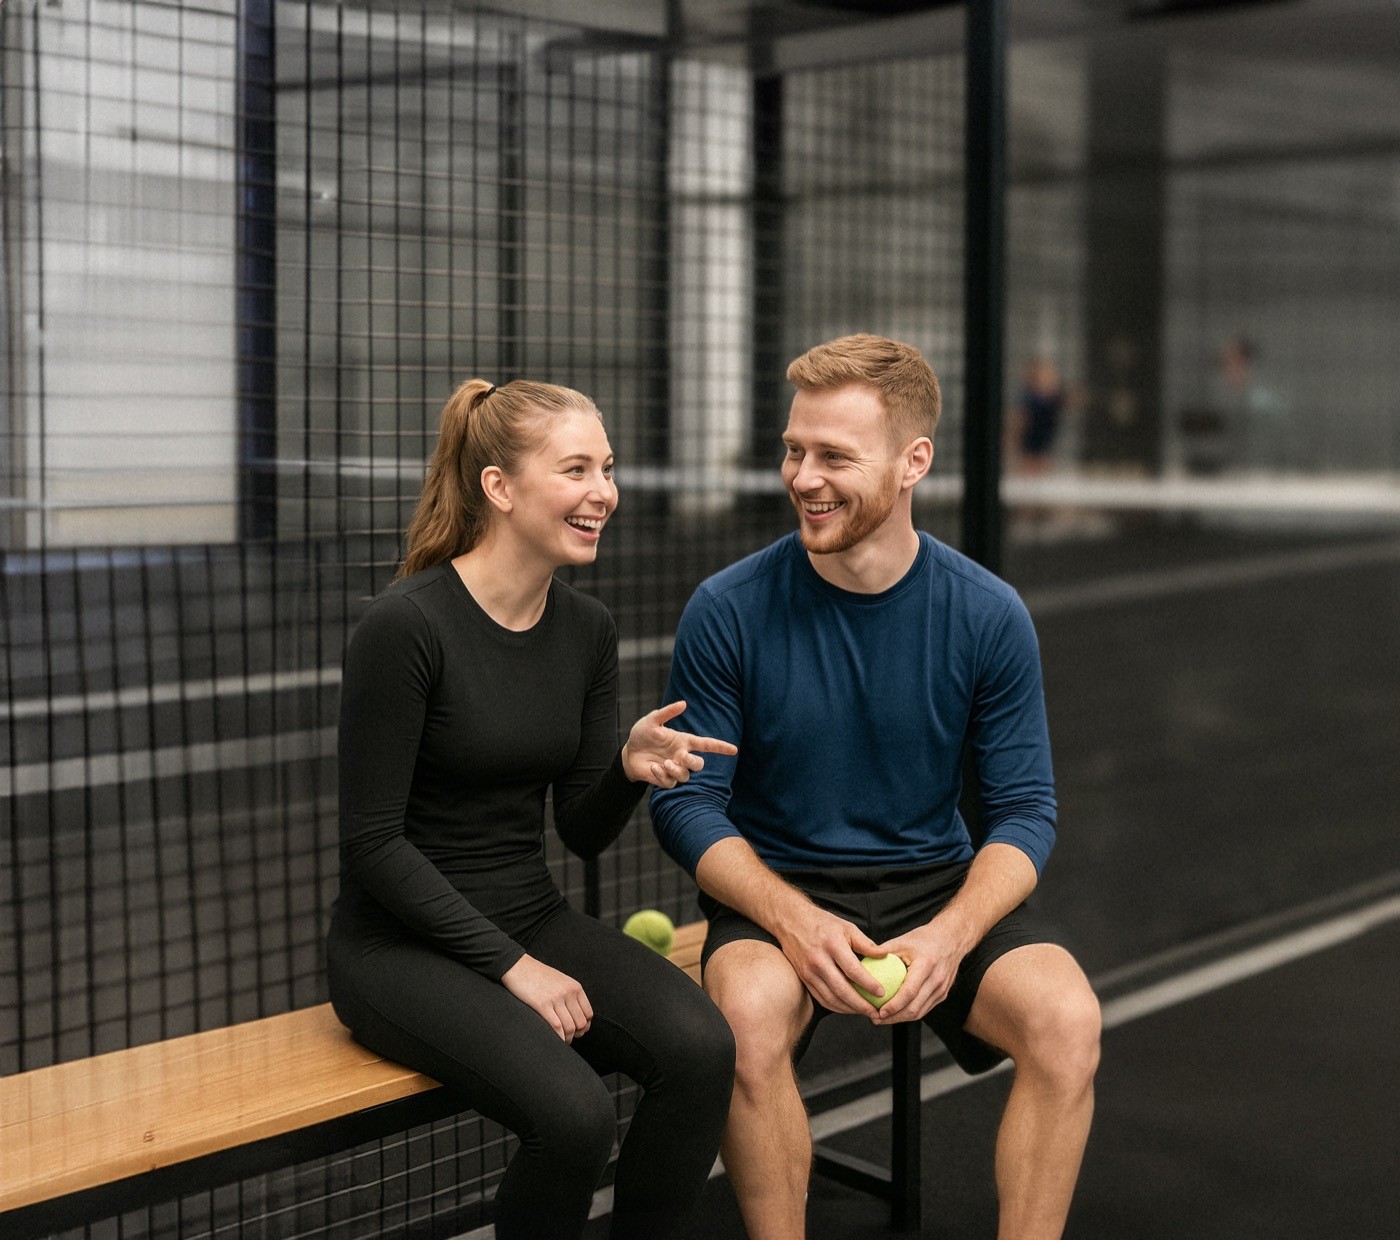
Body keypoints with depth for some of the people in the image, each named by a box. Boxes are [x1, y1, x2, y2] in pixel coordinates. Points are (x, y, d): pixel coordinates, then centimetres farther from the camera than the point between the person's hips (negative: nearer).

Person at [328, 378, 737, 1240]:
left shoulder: (587, 629, 3)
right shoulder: (407, 626, -17)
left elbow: (584, 832, 7)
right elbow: (372, 843, -15)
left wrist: (632, 768, -15)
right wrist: (510, 966, -16)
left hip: (533, 918, 6)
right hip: (402, 942, -6)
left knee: (701, 1048, -21)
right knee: (575, 1114, -29)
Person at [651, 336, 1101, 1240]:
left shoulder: (989, 616, -6)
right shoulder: (727, 612, -9)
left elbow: (1026, 808, -2)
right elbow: (687, 802, -5)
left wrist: (951, 933, -21)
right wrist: (793, 919, -22)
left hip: (938, 884, 1)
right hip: (777, 886, -1)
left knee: (1069, 1019, -25)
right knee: (751, 1013, -33)